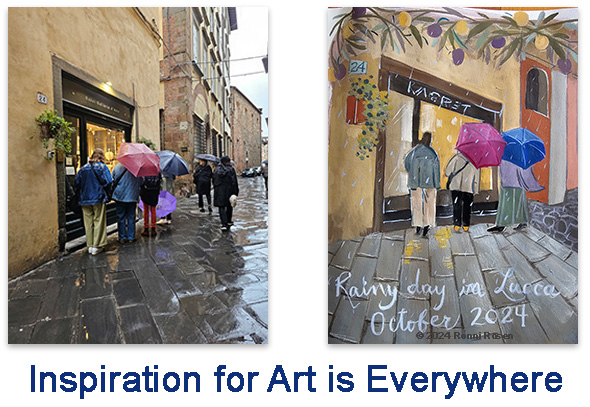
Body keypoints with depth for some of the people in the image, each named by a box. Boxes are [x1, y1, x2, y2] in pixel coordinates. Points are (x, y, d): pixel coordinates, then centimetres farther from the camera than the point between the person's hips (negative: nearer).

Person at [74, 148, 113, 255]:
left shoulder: (83, 168, 8)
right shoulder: (102, 167, -4)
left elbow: (76, 183, 7)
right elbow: (109, 182, -14)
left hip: (85, 199, 4)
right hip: (99, 199, -4)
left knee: (88, 223, 10)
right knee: (98, 222, 2)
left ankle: (90, 246, 16)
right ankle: (97, 246, 3)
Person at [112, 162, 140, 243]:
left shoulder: (117, 167, -3)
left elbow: (113, 181, 6)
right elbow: (141, 183, 0)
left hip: (119, 197, 1)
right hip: (132, 197, -1)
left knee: (121, 218, 9)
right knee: (131, 218, 8)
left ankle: (122, 238, 15)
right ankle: (131, 237, 13)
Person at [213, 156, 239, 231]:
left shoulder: (216, 169, 5)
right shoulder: (231, 170, -6)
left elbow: (213, 181, 10)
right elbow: (235, 182, -9)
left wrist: (216, 189, 19)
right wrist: (235, 193, -5)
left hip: (219, 191, 2)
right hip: (229, 190, -2)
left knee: (221, 207, 1)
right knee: (229, 206, 17)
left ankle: (224, 224, -13)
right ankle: (228, 222, 30)